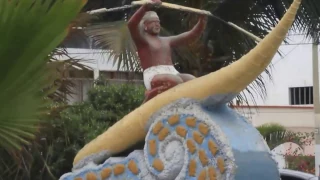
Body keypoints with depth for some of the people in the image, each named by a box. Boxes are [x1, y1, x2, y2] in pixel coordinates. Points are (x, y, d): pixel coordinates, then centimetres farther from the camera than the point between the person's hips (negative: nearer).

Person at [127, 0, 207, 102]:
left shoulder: (166, 41, 30)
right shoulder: (142, 39, 10)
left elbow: (192, 36, 27)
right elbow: (131, 24, -12)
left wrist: (202, 20, 11)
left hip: (172, 73, 6)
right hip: (153, 76, -6)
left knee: (192, 81, -24)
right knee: (176, 82, -36)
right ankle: (146, 104, -17)